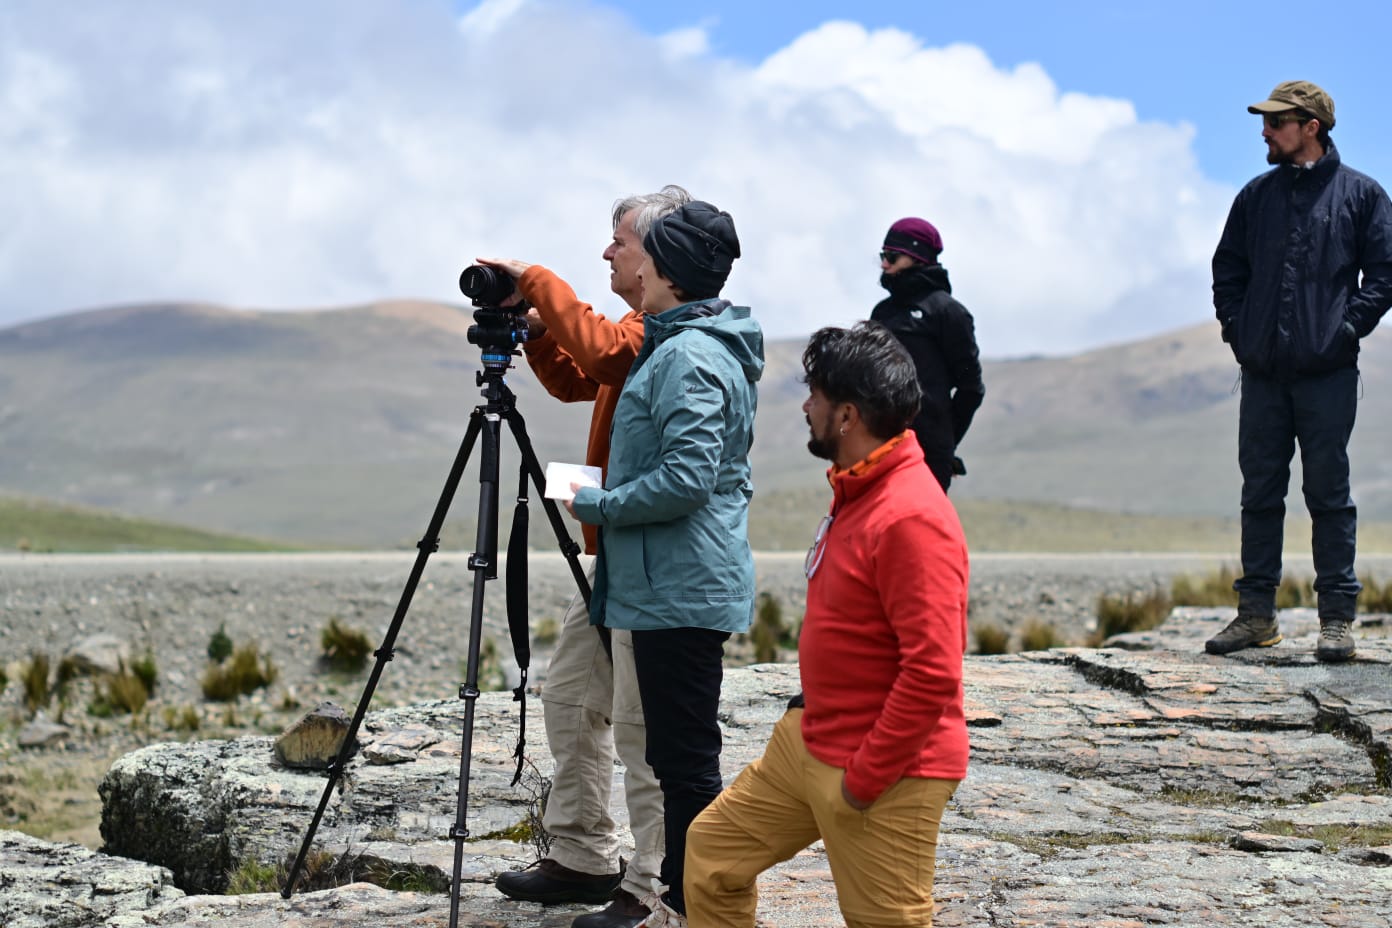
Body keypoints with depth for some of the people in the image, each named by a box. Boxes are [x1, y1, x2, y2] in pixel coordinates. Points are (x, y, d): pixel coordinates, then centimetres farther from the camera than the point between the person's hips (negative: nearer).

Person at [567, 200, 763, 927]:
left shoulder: (689, 358, -17)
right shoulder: (703, 346, 15)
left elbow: (686, 480, -24)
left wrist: (597, 504, -12)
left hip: (681, 588, -11)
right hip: (681, 586, 11)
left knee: (686, 758, -5)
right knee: (679, 754, 16)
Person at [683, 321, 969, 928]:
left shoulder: (911, 519, -24)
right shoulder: (857, 490, 9)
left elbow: (933, 672, -28)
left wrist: (864, 779, -22)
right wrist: (814, 711, 18)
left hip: (887, 772, -10)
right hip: (810, 740, 10)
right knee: (713, 846, 16)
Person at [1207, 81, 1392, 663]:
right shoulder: (1256, 196, 14)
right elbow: (1227, 270, 19)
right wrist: (1236, 329, 6)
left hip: (1328, 373, -4)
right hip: (1263, 373, 4)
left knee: (1329, 494, -1)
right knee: (1260, 493, 6)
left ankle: (1338, 616, 4)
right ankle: (1256, 613, 13)